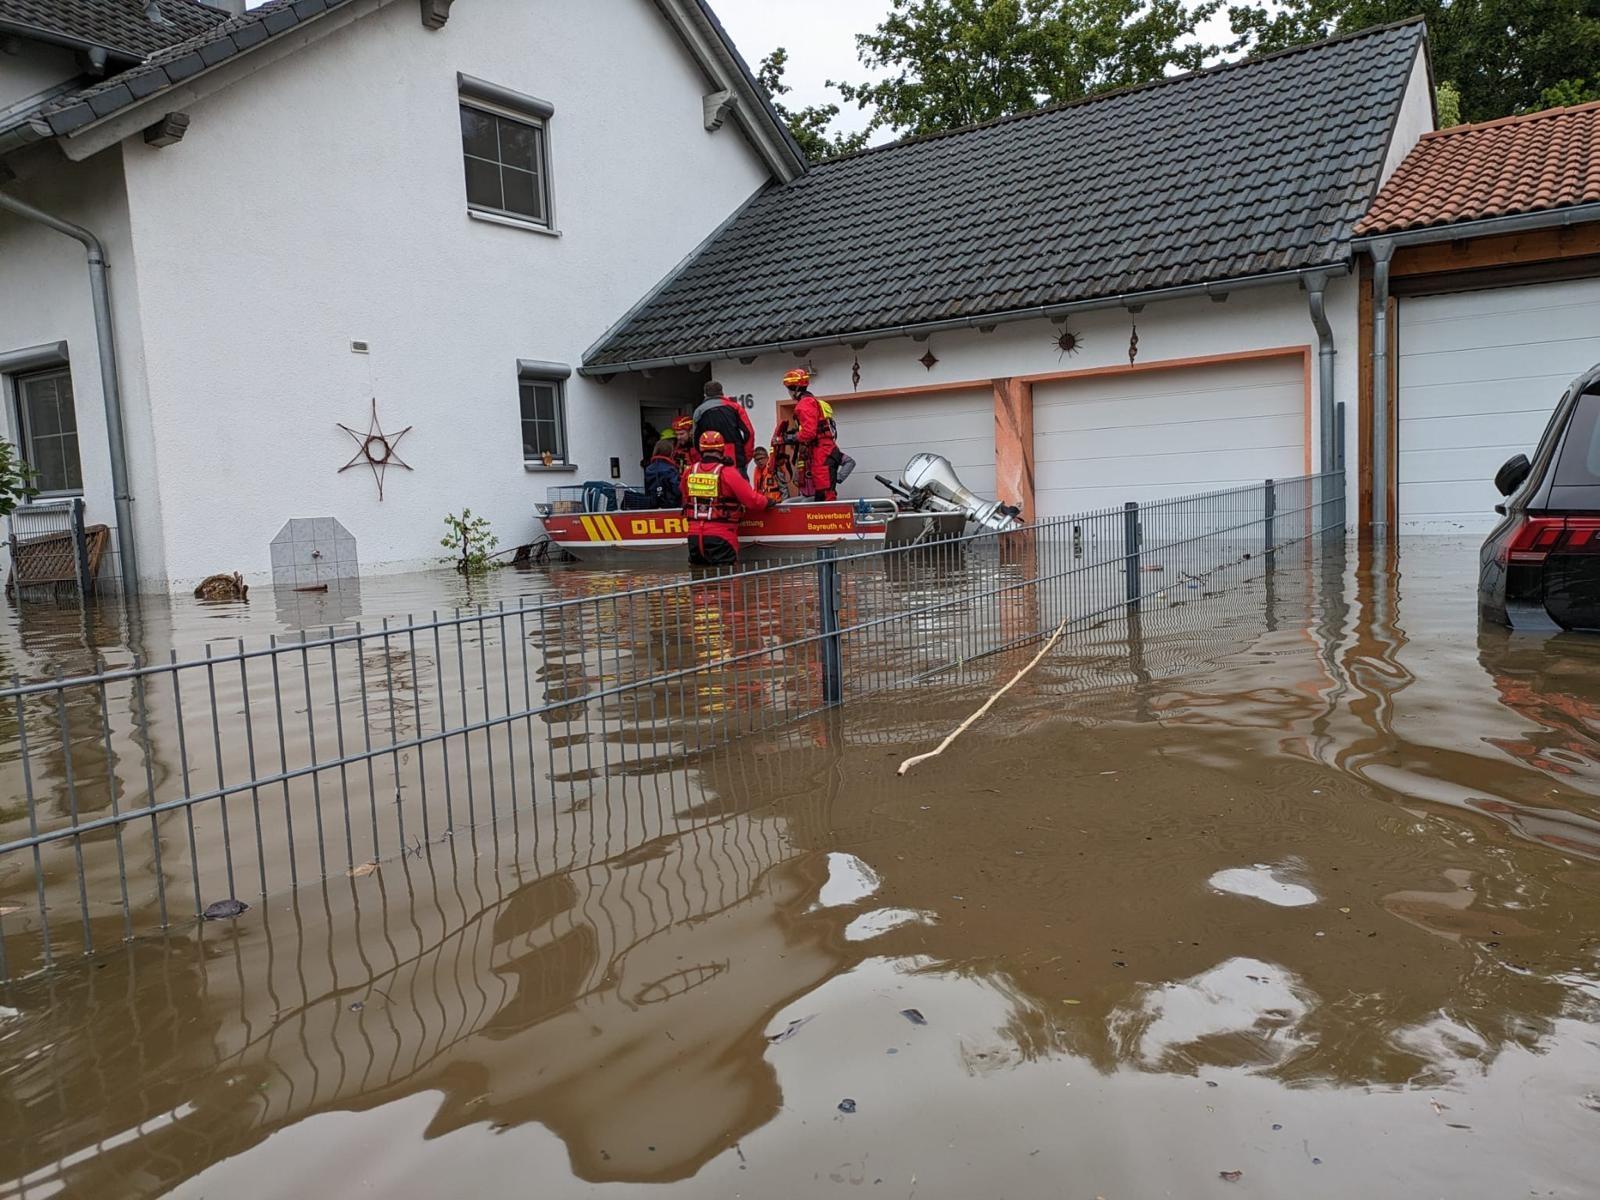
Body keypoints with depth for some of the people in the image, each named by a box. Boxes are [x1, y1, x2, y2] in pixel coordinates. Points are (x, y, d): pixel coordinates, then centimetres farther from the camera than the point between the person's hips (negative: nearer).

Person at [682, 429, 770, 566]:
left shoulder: (689, 473, 4)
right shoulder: (728, 473, -10)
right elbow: (752, 501, -9)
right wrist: (767, 502, 10)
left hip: (694, 535, 5)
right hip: (720, 537, -5)